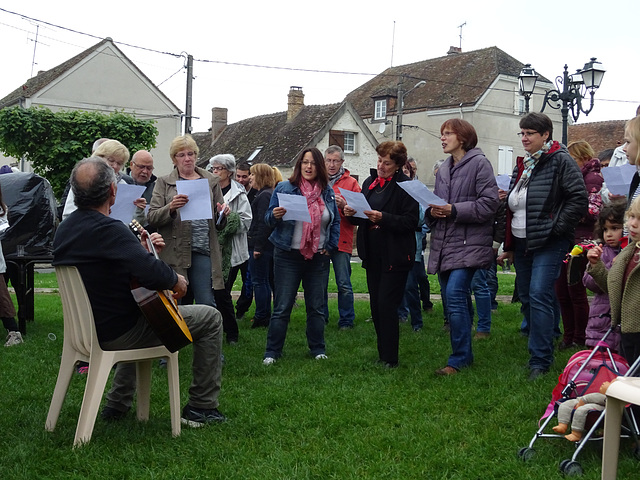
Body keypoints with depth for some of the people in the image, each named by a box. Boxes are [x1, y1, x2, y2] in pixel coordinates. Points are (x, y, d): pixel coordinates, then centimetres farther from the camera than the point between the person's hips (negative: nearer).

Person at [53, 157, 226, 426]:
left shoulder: (64, 230, 4)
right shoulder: (108, 229, -26)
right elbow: (151, 273, -37)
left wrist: (142, 250, 10)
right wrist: (176, 280, -17)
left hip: (86, 330, 9)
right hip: (117, 332, -9)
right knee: (210, 318, 3)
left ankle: (118, 403, 39)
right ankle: (202, 407, 11)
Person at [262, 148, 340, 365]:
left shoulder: (327, 192, 7)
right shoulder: (284, 188, -2)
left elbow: (336, 221, 15)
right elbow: (269, 219, 0)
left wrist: (330, 246, 3)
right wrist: (275, 215, -22)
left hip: (318, 257, 3)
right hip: (288, 257, -3)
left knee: (317, 307, 11)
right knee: (282, 307, -1)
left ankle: (318, 349, 24)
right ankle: (272, 352, 9)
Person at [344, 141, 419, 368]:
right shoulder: (370, 183, 12)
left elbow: (410, 221, -16)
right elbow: (362, 217, 20)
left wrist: (383, 218, -26)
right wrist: (352, 213, -2)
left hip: (395, 256, -7)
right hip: (373, 254, 7)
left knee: (386, 305, -8)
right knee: (376, 306, 10)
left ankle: (390, 359, 0)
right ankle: (383, 355, 19)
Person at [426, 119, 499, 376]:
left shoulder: (479, 163, -5)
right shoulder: (443, 169, 18)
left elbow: (489, 203, -13)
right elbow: (434, 203, 23)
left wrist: (454, 210, -17)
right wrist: (432, 212, -1)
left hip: (469, 244, -8)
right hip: (444, 244, 8)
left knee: (455, 296, -16)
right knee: (452, 300, 10)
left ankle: (458, 359, -6)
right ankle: (464, 355, 22)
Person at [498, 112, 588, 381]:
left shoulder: (560, 161, -8)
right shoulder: (522, 166, 17)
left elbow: (579, 198, -14)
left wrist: (556, 228, -15)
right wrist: (509, 246, 22)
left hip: (548, 243, -8)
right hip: (521, 243, 8)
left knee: (539, 296, -15)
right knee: (526, 298, 11)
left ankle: (540, 360, -10)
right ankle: (539, 351, 25)